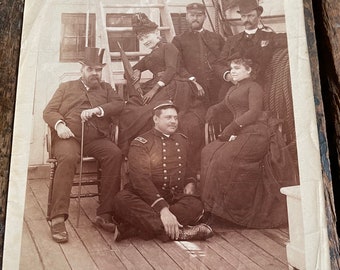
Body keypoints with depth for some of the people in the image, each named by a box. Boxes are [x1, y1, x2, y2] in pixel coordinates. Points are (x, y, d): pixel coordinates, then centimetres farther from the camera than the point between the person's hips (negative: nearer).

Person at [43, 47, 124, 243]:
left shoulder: (106, 88, 26)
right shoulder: (66, 87, 23)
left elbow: (119, 104, 7)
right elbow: (49, 111, 12)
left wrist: (97, 110, -11)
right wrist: (59, 124, -11)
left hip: (97, 139, 1)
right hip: (69, 137, -1)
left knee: (115, 154, -30)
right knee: (68, 157, -36)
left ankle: (105, 213, -25)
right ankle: (58, 218, -34)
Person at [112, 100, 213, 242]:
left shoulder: (182, 140, 14)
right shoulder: (141, 143, -6)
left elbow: (188, 168, 29)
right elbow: (141, 179, -18)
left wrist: (190, 182, 3)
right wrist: (162, 208, -30)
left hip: (175, 198, 4)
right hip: (145, 198, -3)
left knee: (196, 205, -28)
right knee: (122, 200, -35)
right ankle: (178, 232, -41)